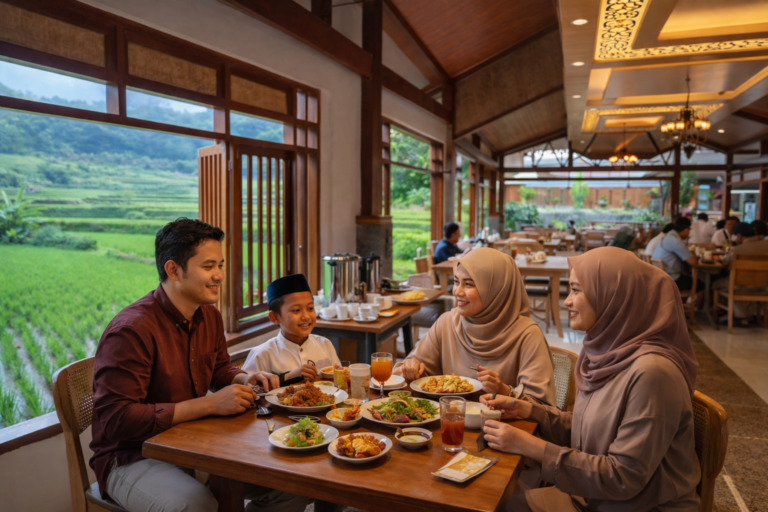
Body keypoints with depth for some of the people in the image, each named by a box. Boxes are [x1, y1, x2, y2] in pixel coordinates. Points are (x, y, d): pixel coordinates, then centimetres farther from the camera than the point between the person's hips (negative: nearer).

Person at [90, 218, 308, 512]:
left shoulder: (209, 315, 2)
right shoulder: (131, 330, -23)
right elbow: (115, 420, -27)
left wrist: (244, 379, -6)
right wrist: (209, 404, -28)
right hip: (132, 457, -6)